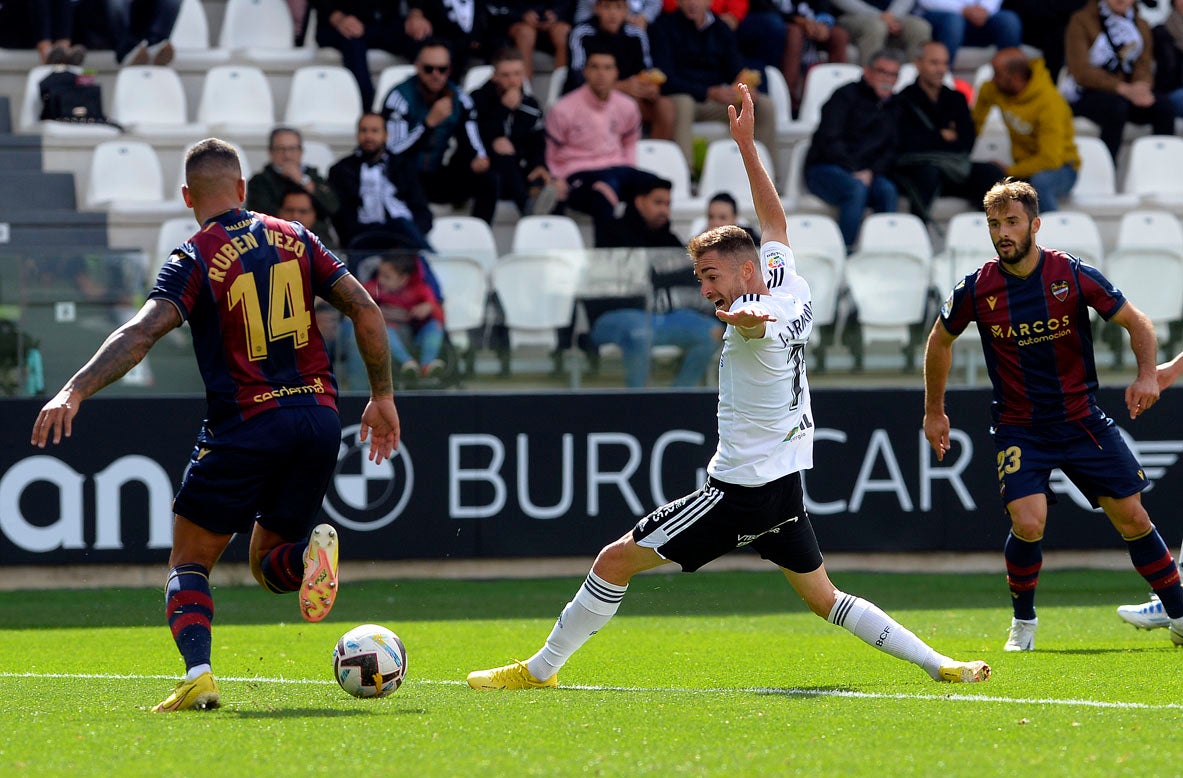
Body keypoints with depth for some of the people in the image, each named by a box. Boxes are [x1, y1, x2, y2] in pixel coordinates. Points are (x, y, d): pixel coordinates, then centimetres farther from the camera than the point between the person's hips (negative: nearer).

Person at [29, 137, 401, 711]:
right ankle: (310, 550, -17)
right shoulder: (294, 239, 10)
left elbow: (141, 333, -19)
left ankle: (197, 674, -18)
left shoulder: (196, 259, -4)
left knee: (189, 564, 8)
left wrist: (75, 391, -26)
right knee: (269, 567, 19)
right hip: (319, 417, 4)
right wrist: (382, 397, 15)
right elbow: (366, 310, 7)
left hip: (245, 425, -4)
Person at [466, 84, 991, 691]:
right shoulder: (792, 288, 7)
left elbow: (761, 320, -46)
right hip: (786, 486, 9)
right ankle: (936, 662, 7)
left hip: (741, 491, -9)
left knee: (616, 560, -4)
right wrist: (746, 144, 26)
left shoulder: (762, 316, -18)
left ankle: (542, 668, 0)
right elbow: (775, 221, 24)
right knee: (823, 599, 14)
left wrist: (744, 319, -70)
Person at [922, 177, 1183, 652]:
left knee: (1132, 519, 1)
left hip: (1083, 421, 1)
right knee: (1027, 524, -20)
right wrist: (934, 411, 17)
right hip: (1019, 429, -1)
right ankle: (1023, 620, 5)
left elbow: (1137, 323, 0)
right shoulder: (976, 290, -7)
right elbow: (940, 340, 12)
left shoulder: (1074, 275, -10)